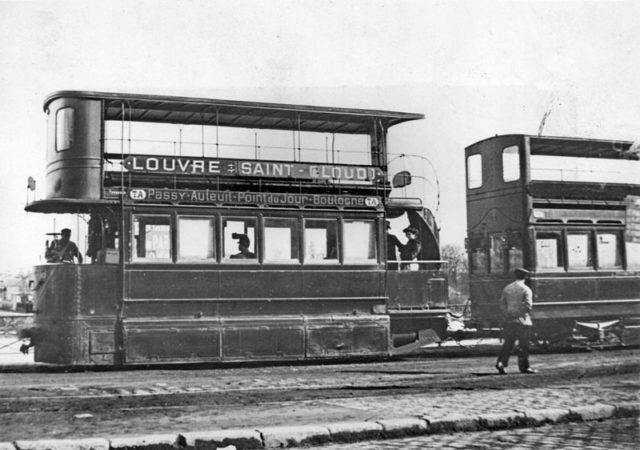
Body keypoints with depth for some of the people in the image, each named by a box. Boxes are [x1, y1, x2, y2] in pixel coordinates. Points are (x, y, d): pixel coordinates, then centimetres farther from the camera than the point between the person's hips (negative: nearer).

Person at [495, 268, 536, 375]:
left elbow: (502, 303, 7)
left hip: (509, 320, 5)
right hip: (522, 320, -4)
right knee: (523, 345, 5)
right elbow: (528, 305, -14)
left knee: (508, 343, 9)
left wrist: (506, 316, 9)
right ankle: (524, 367, 10)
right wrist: (527, 315, 2)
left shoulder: (507, 288, 9)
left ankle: (501, 362, -5)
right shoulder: (526, 289, -7)